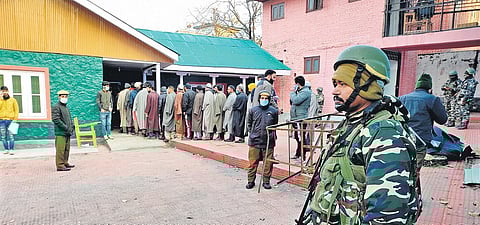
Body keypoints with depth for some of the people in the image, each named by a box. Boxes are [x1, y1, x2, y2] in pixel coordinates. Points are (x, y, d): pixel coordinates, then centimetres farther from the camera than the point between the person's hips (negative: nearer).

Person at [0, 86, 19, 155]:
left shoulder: (13, 100, 8)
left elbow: (16, 109, 6)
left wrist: (15, 119, -3)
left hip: (10, 120, -2)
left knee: (10, 135, -9)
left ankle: (11, 150, -11)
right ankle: (6, 149, 8)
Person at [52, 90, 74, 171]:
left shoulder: (66, 108, 19)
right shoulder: (56, 107, -8)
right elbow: (56, 119, -17)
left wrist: (71, 127, 8)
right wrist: (66, 128, -18)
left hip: (67, 133, 9)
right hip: (60, 133, -9)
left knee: (67, 149, 14)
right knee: (60, 149, -6)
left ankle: (65, 163, 24)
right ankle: (60, 165, -2)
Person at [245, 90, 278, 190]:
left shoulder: (273, 111, 3)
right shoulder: (253, 110, 3)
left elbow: (275, 125, 15)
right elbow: (249, 124, 14)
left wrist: (272, 135, 9)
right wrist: (252, 133, 6)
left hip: (268, 142, 0)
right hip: (254, 141, 0)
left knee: (268, 163, 6)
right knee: (252, 163, 6)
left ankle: (266, 182, 21)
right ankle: (251, 181, 20)